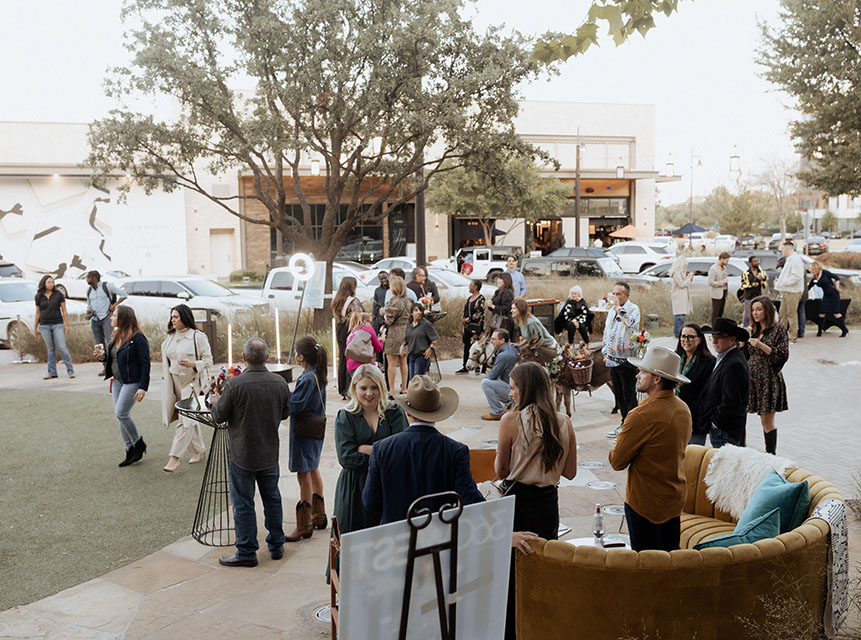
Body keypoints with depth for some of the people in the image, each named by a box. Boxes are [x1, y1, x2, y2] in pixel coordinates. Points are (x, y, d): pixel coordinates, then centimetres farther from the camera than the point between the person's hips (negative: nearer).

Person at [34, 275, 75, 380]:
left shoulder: (58, 294, 1)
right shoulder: (38, 297, 6)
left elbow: (64, 311, 2)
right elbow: (38, 313, 12)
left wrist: (66, 325, -3)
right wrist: (36, 328, 13)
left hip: (57, 325, -2)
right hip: (44, 326, 2)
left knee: (62, 347, -8)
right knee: (50, 349, 6)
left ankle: (70, 371, -3)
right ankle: (52, 372, 12)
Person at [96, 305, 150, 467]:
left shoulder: (138, 338, -14)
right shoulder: (116, 336, 11)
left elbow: (145, 364, -16)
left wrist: (143, 387, -21)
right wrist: (103, 356, -2)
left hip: (132, 382, -9)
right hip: (117, 381, 9)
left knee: (121, 414, -13)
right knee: (121, 416, 7)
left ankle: (139, 443, 7)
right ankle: (130, 451, 16)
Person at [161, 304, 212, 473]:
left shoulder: (198, 337, -11)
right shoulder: (170, 337, 9)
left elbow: (208, 360, -9)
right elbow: (166, 360, 20)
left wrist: (193, 364, -24)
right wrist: (166, 380, 15)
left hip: (192, 383, -6)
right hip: (174, 382, 6)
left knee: (186, 420, -10)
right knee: (190, 419, 13)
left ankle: (175, 456, -8)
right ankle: (199, 449, 27)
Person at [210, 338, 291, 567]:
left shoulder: (235, 384, -20)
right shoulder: (279, 383, -5)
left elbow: (219, 416, -9)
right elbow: (285, 413, 8)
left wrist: (217, 402, 12)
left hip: (242, 454, -4)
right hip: (270, 453, 4)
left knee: (243, 504, 6)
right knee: (272, 499, 17)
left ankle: (246, 553, 13)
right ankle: (277, 546, 28)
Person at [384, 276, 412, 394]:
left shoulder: (394, 302, -15)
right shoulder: (407, 301, 8)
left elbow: (389, 320, -15)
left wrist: (385, 313, 5)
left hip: (394, 333, -8)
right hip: (405, 332, 8)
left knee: (392, 363, -2)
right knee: (403, 362, 13)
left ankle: (391, 389, -1)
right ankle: (404, 388, 19)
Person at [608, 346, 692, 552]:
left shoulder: (643, 414, -25)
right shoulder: (683, 409, 1)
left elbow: (617, 462, -18)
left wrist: (618, 443, 3)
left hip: (645, 503, -8)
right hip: (676, 499, 8)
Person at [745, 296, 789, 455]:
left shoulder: (778, 329, -4)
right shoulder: (754, 331, 14)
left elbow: (783, 355, -12)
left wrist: (761, 345, -18)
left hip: (769, 379, -6)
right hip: (751, 379, 6)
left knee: (767, 421, -3)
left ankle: (771, 455, 6)